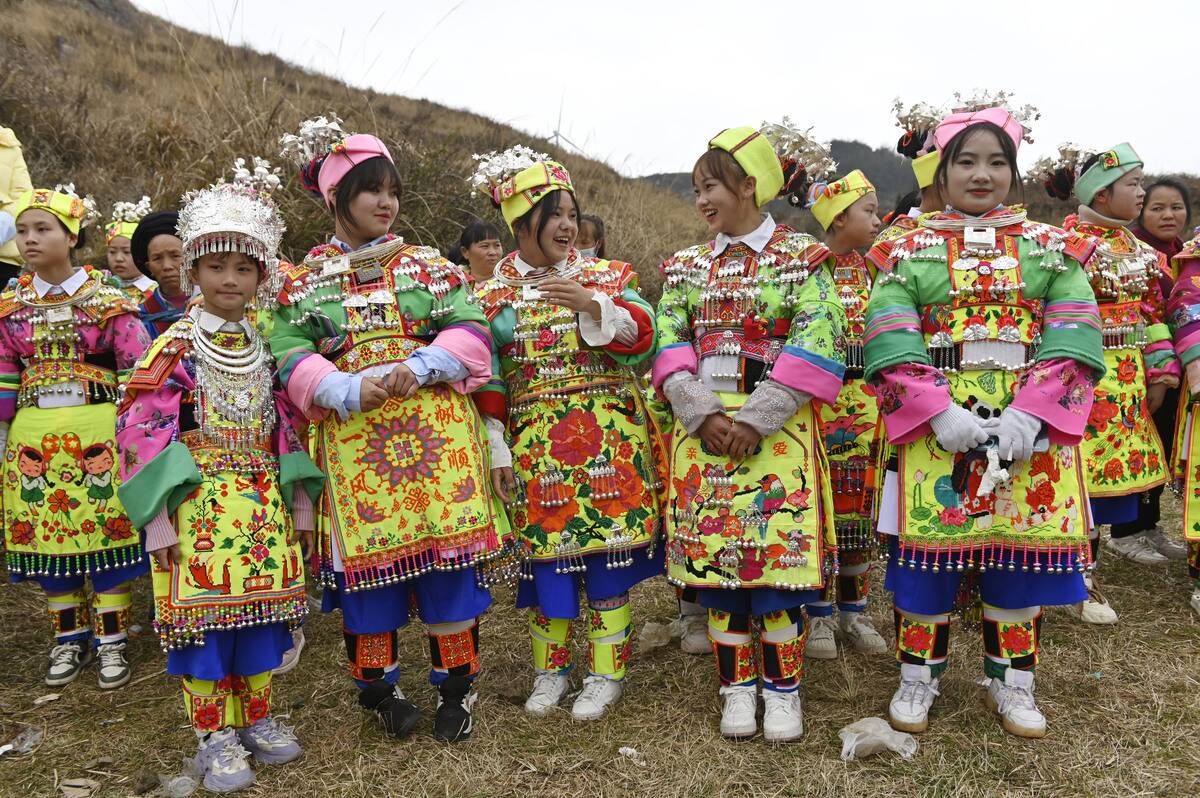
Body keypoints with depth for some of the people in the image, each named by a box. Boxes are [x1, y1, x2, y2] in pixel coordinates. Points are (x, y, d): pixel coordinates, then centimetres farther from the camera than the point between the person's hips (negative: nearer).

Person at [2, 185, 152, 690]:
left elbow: (137, 372, -3)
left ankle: (112, 641, 14)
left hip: (99, 433, -3)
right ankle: (70, 638, 25)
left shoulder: (108, 301, -3)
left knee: (109, 531, 0)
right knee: (47, 533, 9)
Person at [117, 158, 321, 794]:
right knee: (202, 614, 1)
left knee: (261, 611, 10)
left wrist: (300, 504, 10)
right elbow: (143, 433, -10)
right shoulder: (175, 348, -6)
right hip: (199, 508, -4)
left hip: (264, 508, 4)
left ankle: (256, 715, 27)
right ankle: (214, 734, 17)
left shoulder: (267, 350, 8)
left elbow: (286, 431, 12)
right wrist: (158, 520, -14)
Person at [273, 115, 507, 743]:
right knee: (368, 555, 5)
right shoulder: (303, 281, 8)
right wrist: (351, 390, -18)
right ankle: (379, 686, 27)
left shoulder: (428, 265, 9)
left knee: (447, 550, 1)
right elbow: (290, 361, -1)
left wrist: (418, 367, -16)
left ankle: (456, 685, 20)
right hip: (353, 442, 0)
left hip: (436, 432, 0)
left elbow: (471, 332, 0)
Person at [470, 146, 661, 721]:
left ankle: (606, 672, 17)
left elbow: (641, 338, -5)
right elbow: (486, 380, 5)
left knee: (607, 549, 2)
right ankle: (550, 669, 24)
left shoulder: (607, 277, 6)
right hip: (535, 446, 0)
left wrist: (592, 306, -20)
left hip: (608, 439, 0)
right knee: (546, 551, 5)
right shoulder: (493, 295, 6)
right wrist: (497, 451, -1)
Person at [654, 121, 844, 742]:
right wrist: (704, 415, -12)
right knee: (712, 561, 6)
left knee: (779, 560, -1)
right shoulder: (686, 265, 12)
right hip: (702, 431, 4)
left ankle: (782, 689, 18)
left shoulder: (800, 258, 0)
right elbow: (670, 345, 3)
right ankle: (737, 687, 22)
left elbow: (816, 347, -10)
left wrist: (754, 421, -17)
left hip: (778, 430, -3)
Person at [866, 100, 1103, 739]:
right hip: (935, 424, -1)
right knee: (928, 545, 2)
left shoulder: (1051, 247, 8)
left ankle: (1011, 681, 26)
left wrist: (1029, 415, -16)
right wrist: (942, 413, -17)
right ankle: (919, 676, 21)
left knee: (1022, 548, 7)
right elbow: (890, 344, -6)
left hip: (1032, 426, 2)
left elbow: (1074, 339, -2)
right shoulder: (910, 249, 4)